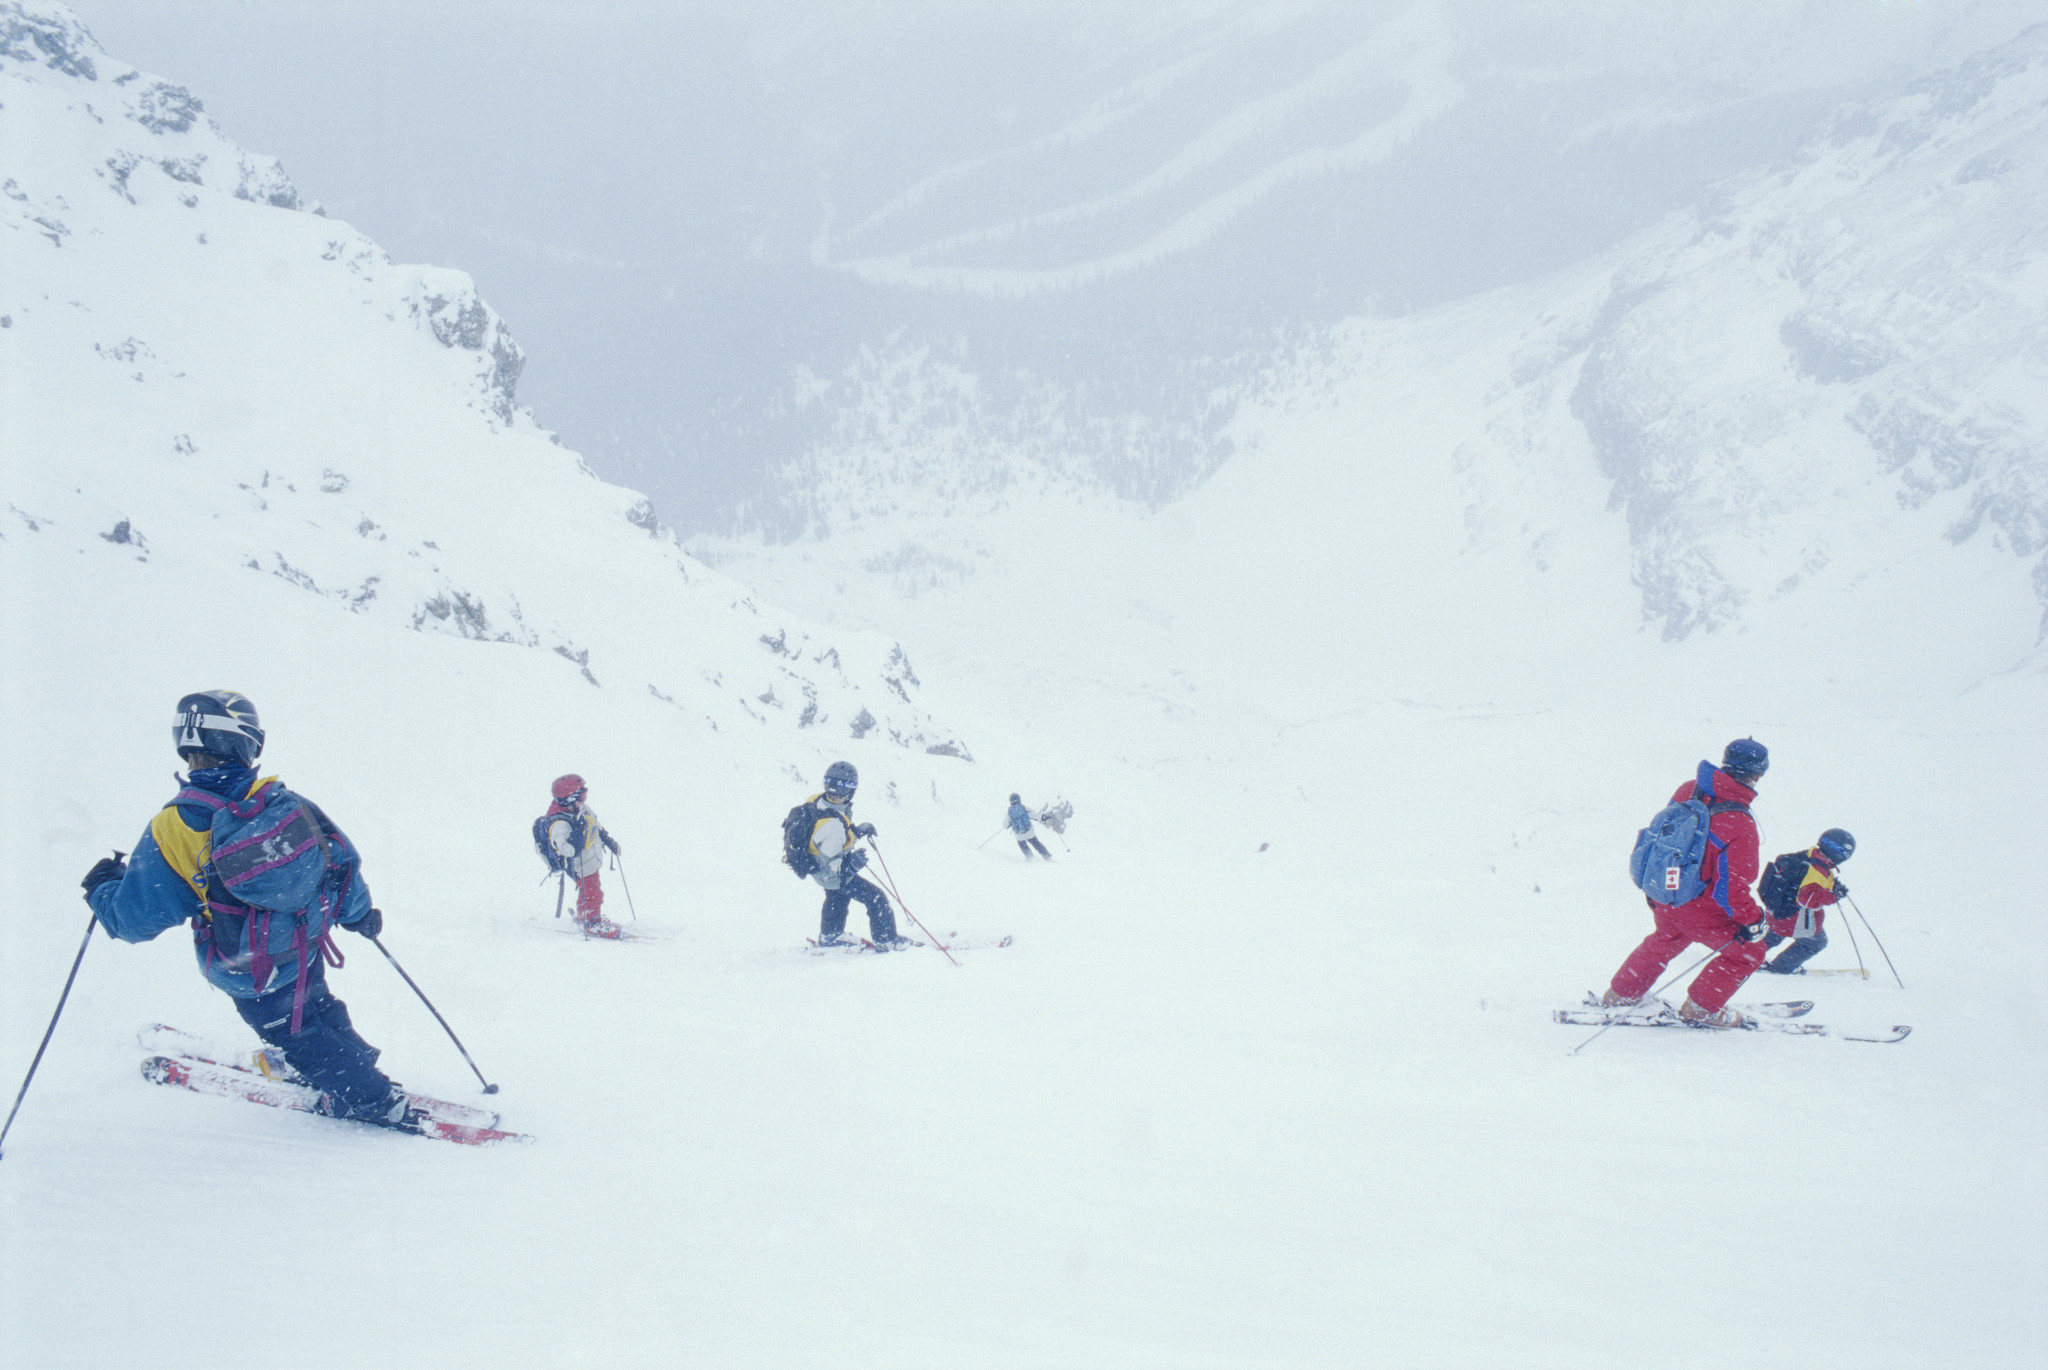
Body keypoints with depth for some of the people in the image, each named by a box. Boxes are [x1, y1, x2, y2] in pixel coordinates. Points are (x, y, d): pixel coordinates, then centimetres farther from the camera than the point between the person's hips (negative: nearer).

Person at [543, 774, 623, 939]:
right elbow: (570, 850, -44)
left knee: (595, 890, 24)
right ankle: (591, 925, 23)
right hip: (581, 868, -9)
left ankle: (596, 917, 45)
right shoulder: (559, 823, -35)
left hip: (593, 861, 9)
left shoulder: (581, 809, -7)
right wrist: (578, 831, -49)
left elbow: (596, 825, 14)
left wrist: (608, 839, 18)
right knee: (591, 893, 2)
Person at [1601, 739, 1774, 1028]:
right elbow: (1732, 884, -23)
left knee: (1665, 940, 36)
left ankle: (1621, 994, 47)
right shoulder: (1740, 824, -26)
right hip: (1697, 906, -7)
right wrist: (1753, 920, -7)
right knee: (1748, 950, 13)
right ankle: (1701, 1008, 20)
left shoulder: (1688, 790, -5)